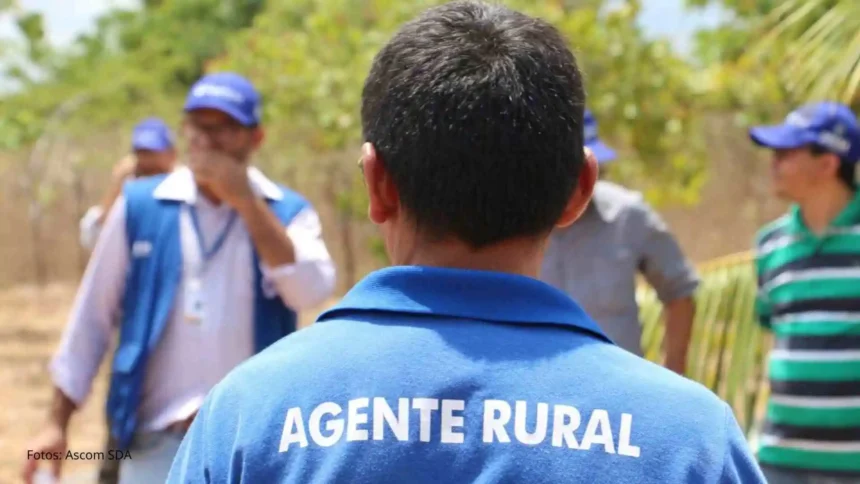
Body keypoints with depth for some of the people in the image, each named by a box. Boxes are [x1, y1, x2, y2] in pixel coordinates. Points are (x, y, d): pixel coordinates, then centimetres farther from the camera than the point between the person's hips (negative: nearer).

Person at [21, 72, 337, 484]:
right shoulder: (138, 206, 3)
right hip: (158, 441, 0)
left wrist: (246, 201, -16)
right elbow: (92, 315, 8)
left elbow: (311, 291, -16)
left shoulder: (287, 212, 3)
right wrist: (57, 423, 7)